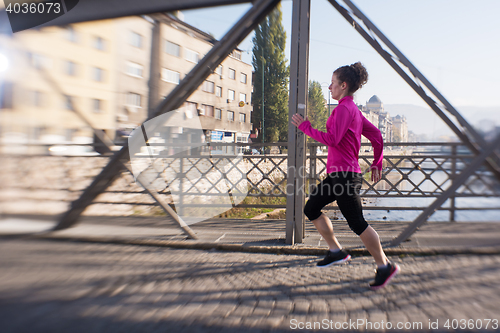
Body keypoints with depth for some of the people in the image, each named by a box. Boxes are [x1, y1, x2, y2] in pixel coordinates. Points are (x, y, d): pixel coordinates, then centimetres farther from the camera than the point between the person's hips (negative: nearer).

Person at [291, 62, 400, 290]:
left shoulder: (344, 108, -13)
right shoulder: (354, 110, 17)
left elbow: (332, 139, -22)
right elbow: (376, 136, 18)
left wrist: (305, 126, -14)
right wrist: (377, 163, 23)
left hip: (345, 174, -10)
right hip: (337, 174, 10)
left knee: (357, 223, -3)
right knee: (311, 209, 15)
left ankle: (385, 266, 11)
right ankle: (336, 251, 22)